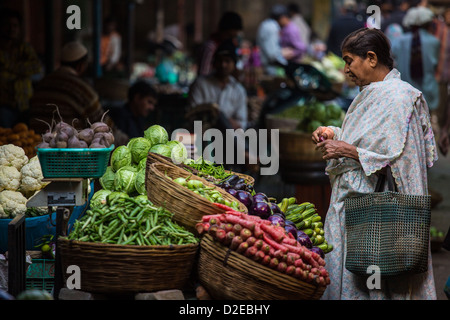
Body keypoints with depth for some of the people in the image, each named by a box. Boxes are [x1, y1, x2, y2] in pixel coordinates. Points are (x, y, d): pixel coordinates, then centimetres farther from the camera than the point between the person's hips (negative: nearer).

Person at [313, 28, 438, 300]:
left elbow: (397, 158, -20)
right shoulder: (370, 94, 13)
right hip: (350, 200, 9)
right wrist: (335, 134, 10)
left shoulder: (398, 97, -15)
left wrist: (348, 151, -18)